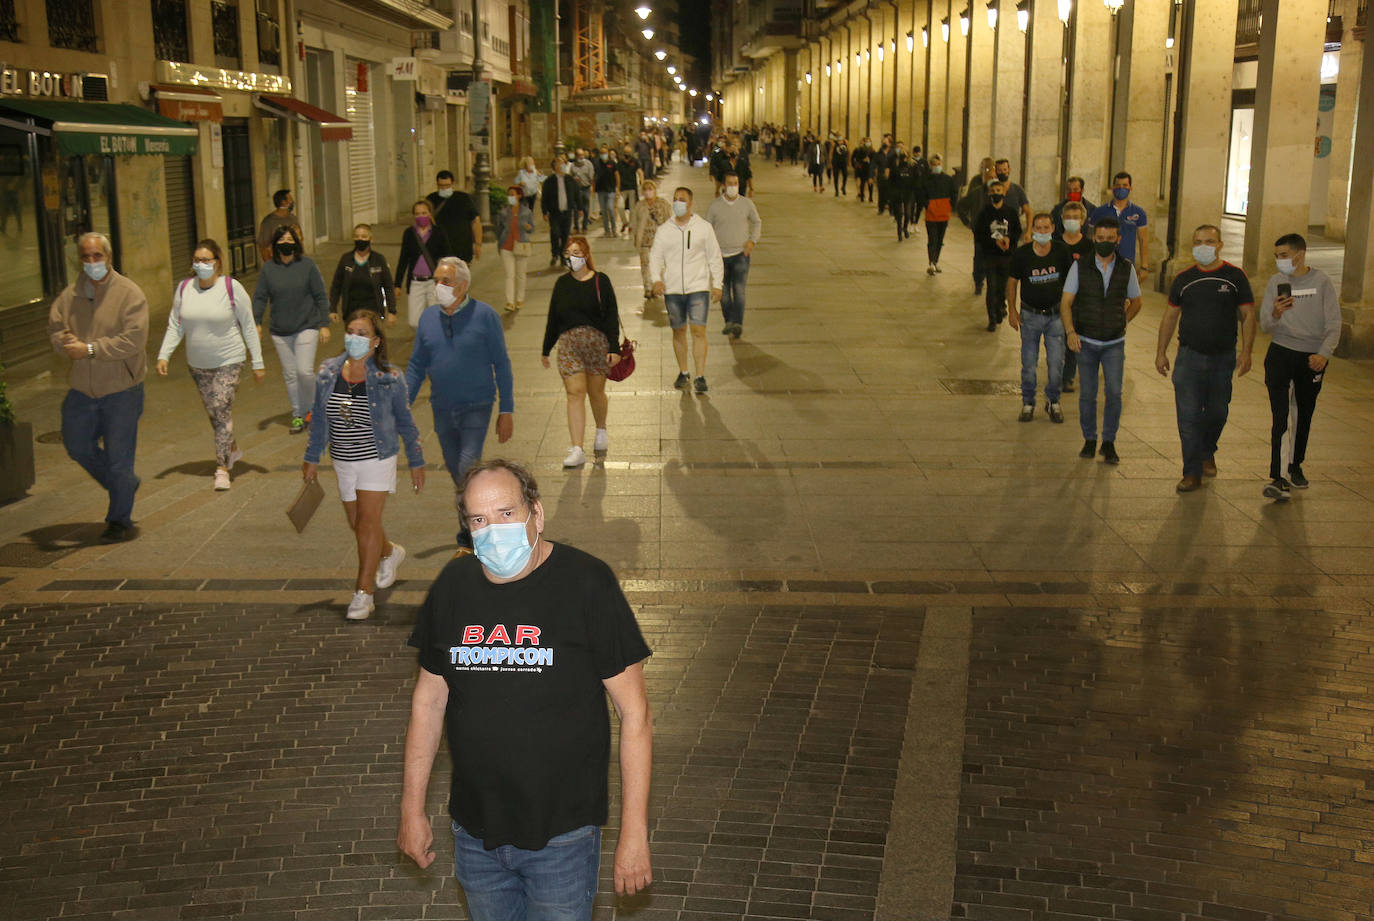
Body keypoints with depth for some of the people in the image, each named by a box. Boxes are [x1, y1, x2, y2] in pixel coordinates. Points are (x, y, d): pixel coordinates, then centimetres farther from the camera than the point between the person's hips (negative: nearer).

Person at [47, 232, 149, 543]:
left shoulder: (129, 293, -13)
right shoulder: (70, 295, 4)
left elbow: (134, 339, -21)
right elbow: (55, 327, 4)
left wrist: (90, 349, -25)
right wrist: (67, 343, -19)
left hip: (121, 391, -6)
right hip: (82, 389, 6)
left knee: (117, 457, 2)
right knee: (77, 446, 17)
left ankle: (119, 520, 19)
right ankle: (124, 485, 40)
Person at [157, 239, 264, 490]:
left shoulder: (232, 288, -11)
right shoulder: (184, 288, 0)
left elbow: (248, 326, -6)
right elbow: (175, 325, 5)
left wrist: (258, 363, -7)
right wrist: (163, 355, -6)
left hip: (228, 360, -4)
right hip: (198, 363, 5)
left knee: (222, 410, -13)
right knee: (213, 412, 13)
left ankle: (222, 468, -8)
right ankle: (232, 449, 37)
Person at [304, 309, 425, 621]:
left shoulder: (388, 379, -12)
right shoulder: (328, 373, -2)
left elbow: (405, 423, -1)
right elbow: (320, 419, 9)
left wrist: (416, 463, 4)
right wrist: (312, 457, 13)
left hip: (377, 460, -4)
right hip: (344, 463, 5)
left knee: (368, 524, -7)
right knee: (357, 524, 15)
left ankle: (363, 592, 3)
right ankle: (390, 553, 46)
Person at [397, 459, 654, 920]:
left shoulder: (587, 583, -15)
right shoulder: (453, 585, -2)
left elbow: (634, 713, -12)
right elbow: (429, 699, 10)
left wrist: (634, 831, -13)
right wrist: (412, 810, 11)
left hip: (561, 833, -4)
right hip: (475, 834, 4)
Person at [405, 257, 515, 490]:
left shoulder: (484, 315, -8)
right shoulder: (428, 317, 4)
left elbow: (502, 364, -5)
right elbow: (416, 366, 10)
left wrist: (507, 411, -7)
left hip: (476, 408, -5)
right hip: (442, 410, 5)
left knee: (468, 469, -18)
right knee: (455, 469, 14)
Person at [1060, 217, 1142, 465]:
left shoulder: (1126, 268, 0)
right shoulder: (1080, 266, -4)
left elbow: (1135, 302, 16)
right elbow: (1066, 302, -5)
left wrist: (1120, 323, 5)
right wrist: (1070, 331, -18)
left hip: (1114, 343, 0)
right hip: (1086, 342, 0)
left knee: (1114, 392, -8)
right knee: (1088, 394, 5)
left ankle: (1109, 442, 6)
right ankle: (1089, 439, 22)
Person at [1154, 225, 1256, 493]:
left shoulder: (1235, 277, -1)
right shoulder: (1184, 279, 3)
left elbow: (1248, 315, 1)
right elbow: (1170, 316, 11)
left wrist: (1246, 352, -7)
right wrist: (1161, 351, 8)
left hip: (1223, 358, 0)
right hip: (1189, 357, 0)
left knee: (1217, 412, 12)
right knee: (1188, 416, -6)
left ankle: (1207, 452, 40)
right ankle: (1192, 473, 0)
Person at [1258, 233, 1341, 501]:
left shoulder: (1321, 282, -3)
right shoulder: (1275, 283, 1)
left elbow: (1334, 323, -4)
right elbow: (1265, 326, -3)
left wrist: (1324, 353, -18)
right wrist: (1275, 314, -25)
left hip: (1312, 357, 1)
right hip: (1281, 354, 0)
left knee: (1305, 416, 13)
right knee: (1280, 416, -12)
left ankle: (1296, 466, 32)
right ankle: (1277, 478, -17)